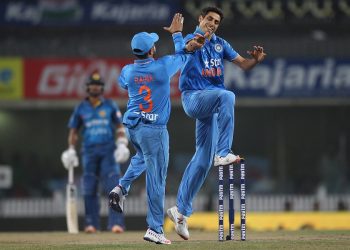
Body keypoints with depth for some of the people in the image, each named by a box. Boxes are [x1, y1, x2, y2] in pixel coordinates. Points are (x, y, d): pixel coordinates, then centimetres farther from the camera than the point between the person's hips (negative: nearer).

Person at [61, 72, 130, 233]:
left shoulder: (110, 105, 8)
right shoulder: (81, 108, 10)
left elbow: (120, 127, 8)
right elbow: (73, 131, 14)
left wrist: (122, 144, -6)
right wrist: (71, 150, 3)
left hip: (109, 151, -1)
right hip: (89, 152, 1)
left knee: (113, 187, -12)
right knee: (89, 189, -2)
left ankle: (116, 223, -17)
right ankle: (91, 224, 5)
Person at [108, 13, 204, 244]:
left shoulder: (127, 71, 0)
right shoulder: (163, 66, -12)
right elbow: (182, 56, 9)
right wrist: (177, 34, 26)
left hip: (131, 126, 5)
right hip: (154, 129, -5)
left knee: (142, 157, 34)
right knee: (156, 177, -2)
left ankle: (122, 188, 11)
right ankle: (155, 228, -2)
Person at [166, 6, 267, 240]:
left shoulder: (220, 44, 15)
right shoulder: (191, 39, -2)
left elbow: (243, 63, 11)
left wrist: (256, 59, -12)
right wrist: (195, 41, -47)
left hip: (210, 105, 6)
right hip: (193, 97, -6)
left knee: (204, 159, 4)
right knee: (226, 95, -36)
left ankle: (180, 210, 10)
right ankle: (223, 153, -36)